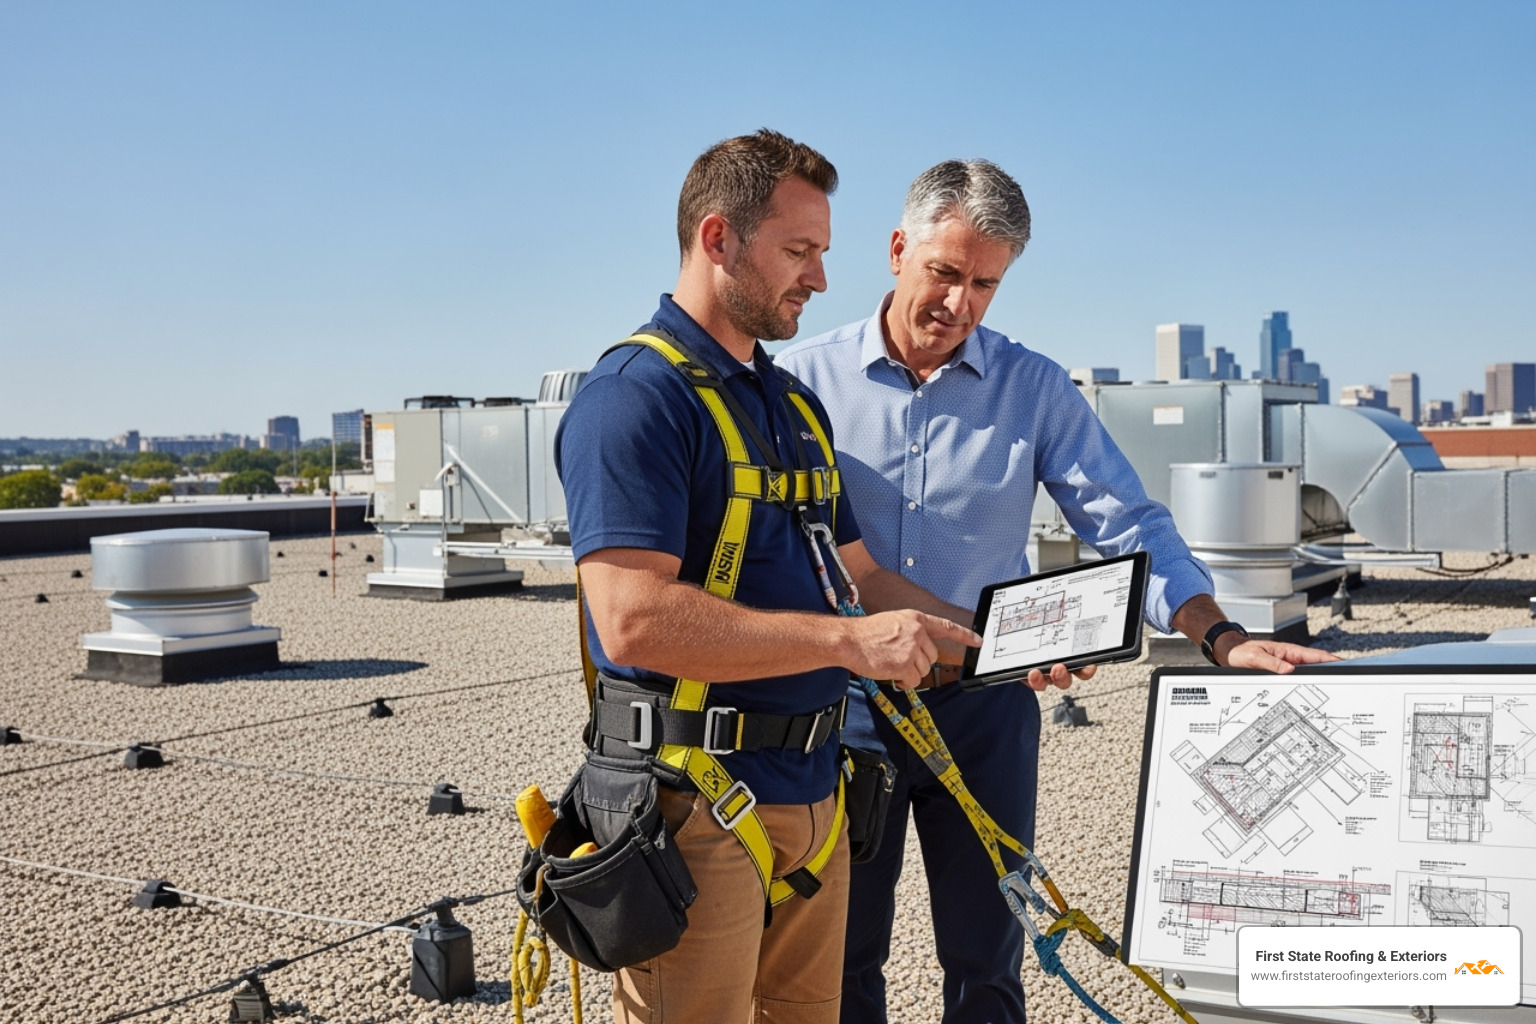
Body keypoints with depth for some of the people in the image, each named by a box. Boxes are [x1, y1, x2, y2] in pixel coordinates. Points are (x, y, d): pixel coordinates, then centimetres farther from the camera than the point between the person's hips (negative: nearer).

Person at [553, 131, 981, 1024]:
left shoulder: (795, 404, 16)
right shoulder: (636, 395, -14)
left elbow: (858, 575, 20)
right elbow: (635, 619, -25)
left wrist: (996, 640, 7)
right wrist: (846, 640, -23)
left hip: (814, 792, 9)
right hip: (696, 804, -8)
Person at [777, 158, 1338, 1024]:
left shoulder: (1034, 388, 1)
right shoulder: (806, 381, -2)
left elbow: (1127, 524, -3)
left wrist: (1221, 636, -18)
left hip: (984, 705, 1)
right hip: (843, 704, 0)